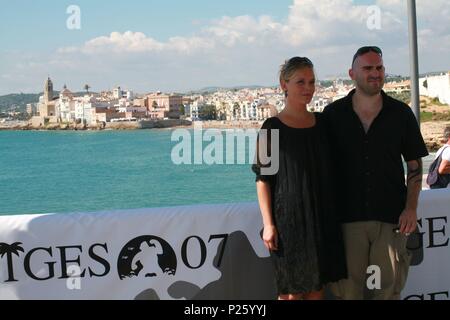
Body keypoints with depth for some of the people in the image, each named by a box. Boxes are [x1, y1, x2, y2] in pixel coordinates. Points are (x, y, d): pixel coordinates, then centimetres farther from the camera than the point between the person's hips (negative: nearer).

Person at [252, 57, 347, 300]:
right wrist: (268, 224, -13)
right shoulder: (272, 128, -6)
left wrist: (334, 214, 10)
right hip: (289, 216, -5)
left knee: (317, 286, 9)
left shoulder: (322, 123, 9)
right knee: (291, 291, 0)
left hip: (322, 216, 5)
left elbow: (330, 171, 15)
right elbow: (263, 179, -8)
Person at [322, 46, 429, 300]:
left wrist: (411, 208, -3)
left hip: (391, 217, 1)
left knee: (388, 287, 6)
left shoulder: (401, 114, 4)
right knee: (348, 288, 4)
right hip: (348, 217, 0)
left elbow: (415, 165, 8)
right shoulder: (333, 114, 3)